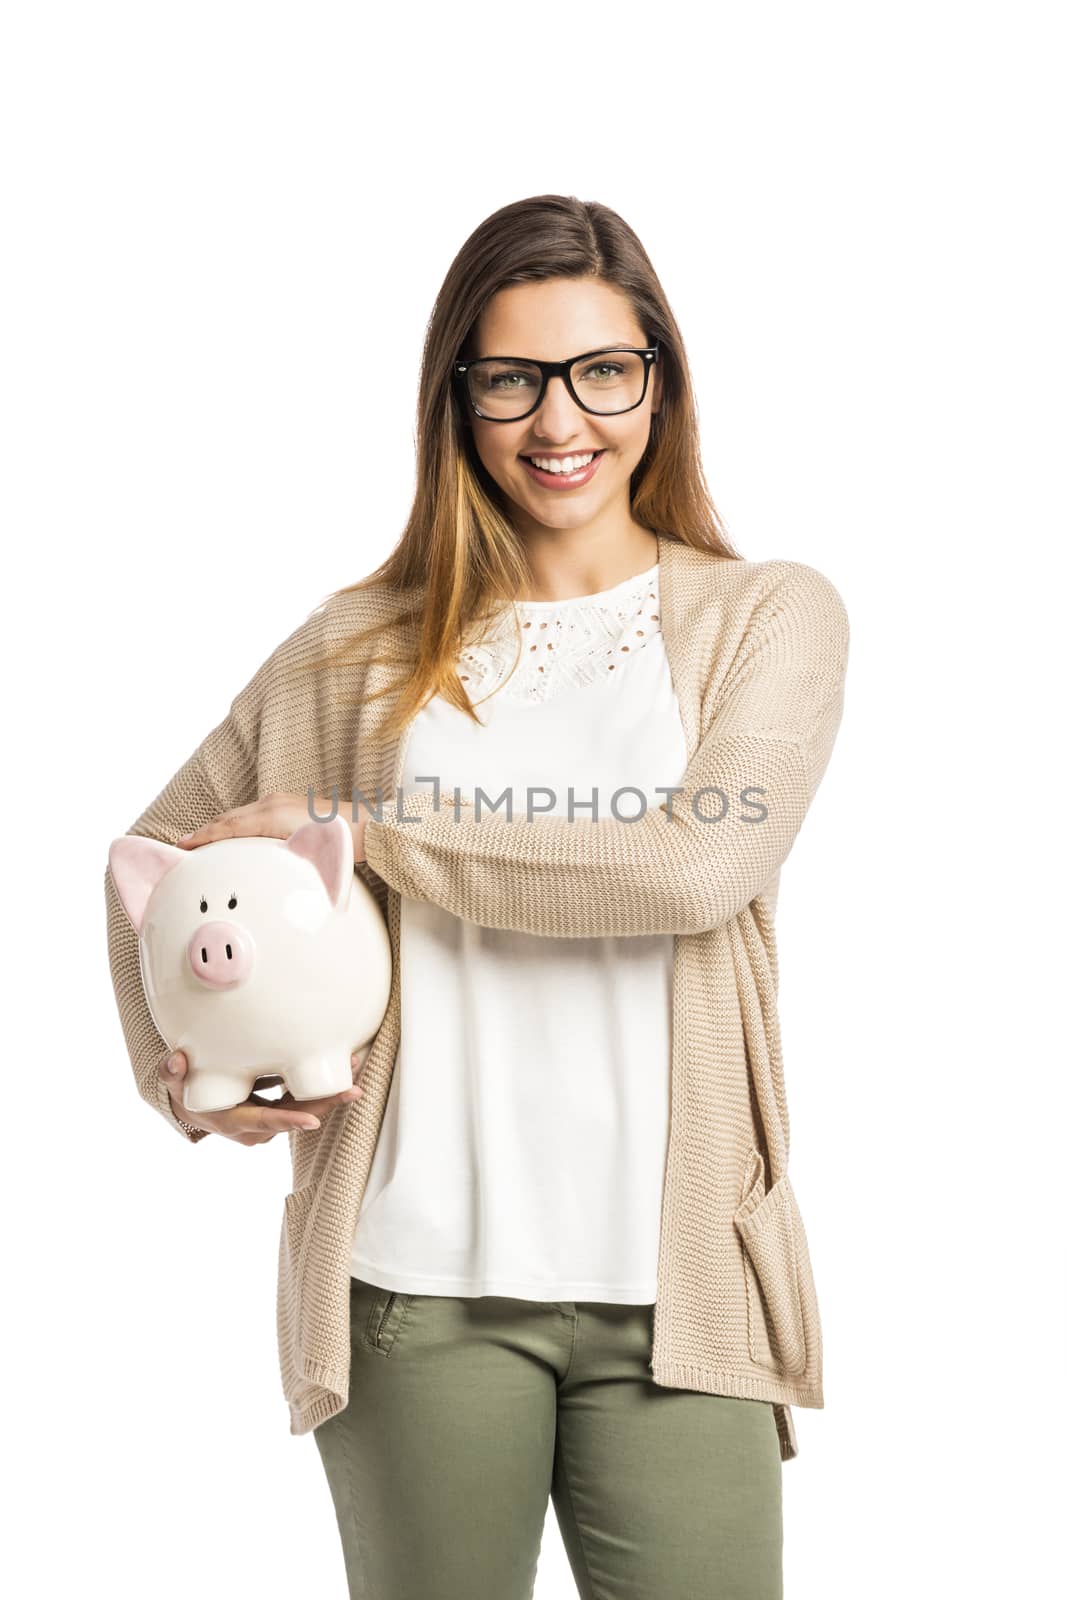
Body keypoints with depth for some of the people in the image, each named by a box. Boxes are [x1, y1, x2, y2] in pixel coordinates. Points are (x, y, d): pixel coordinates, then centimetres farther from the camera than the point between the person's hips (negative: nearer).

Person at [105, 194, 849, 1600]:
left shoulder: (771, 616, 3)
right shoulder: (366, 645, 7)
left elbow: (696, 865, -14)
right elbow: (155, 852, 17)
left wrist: (356, 831, -9)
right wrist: (181, 1074, 0)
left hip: (668, 1283, -1)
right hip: (422, 1282, 1)